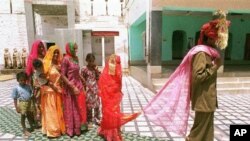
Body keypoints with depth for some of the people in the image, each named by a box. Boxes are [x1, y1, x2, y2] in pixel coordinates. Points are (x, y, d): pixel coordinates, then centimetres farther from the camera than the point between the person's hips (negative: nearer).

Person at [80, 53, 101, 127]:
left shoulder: (95, 68, 5)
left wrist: (96, 70, -7)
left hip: (95, 89, 4)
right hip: (88, 90, -4)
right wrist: (83, 89, -9)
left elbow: (98, 78, 1)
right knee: (89, 105, 5)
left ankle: (97, 119, 25)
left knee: (97, 105, 9)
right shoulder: (84, 69, -7)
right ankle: (89, 121, 20)